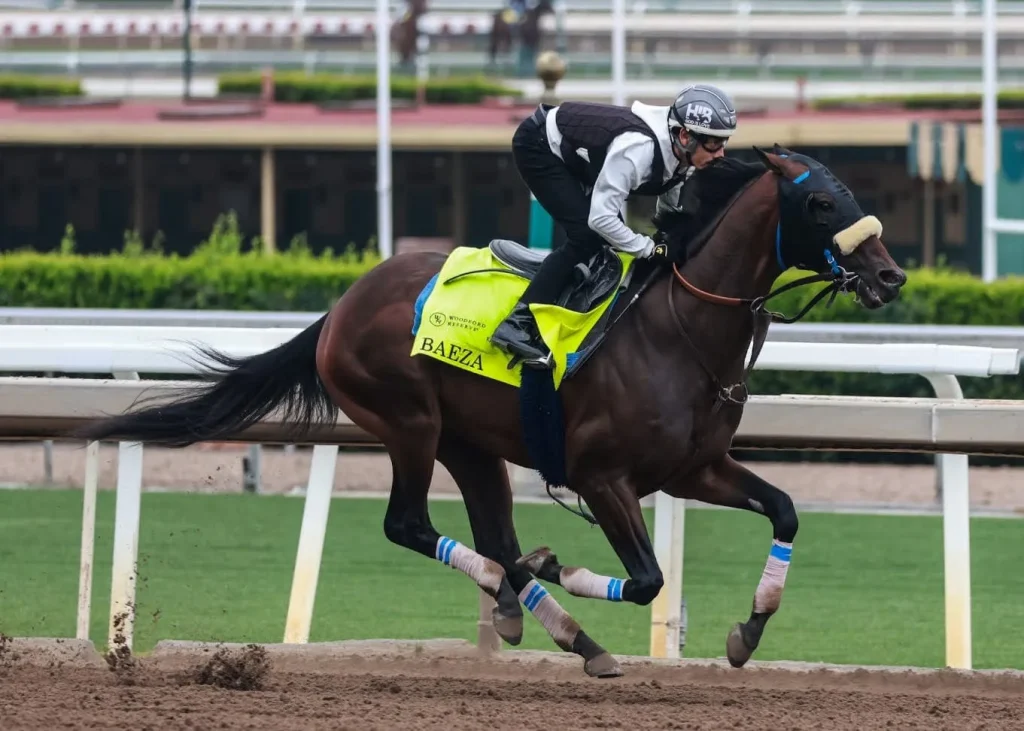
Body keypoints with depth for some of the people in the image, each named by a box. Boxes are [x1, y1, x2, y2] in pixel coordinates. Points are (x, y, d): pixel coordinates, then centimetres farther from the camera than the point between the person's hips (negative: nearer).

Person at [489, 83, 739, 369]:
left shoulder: (681, 155, -10)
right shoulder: (637, 148, -38)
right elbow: (600, 217, -36)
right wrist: (653, 249, -31)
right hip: (537, 146, -9)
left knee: (607, 236, 6)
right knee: (586, 235, -18)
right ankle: (519, 324, -20)